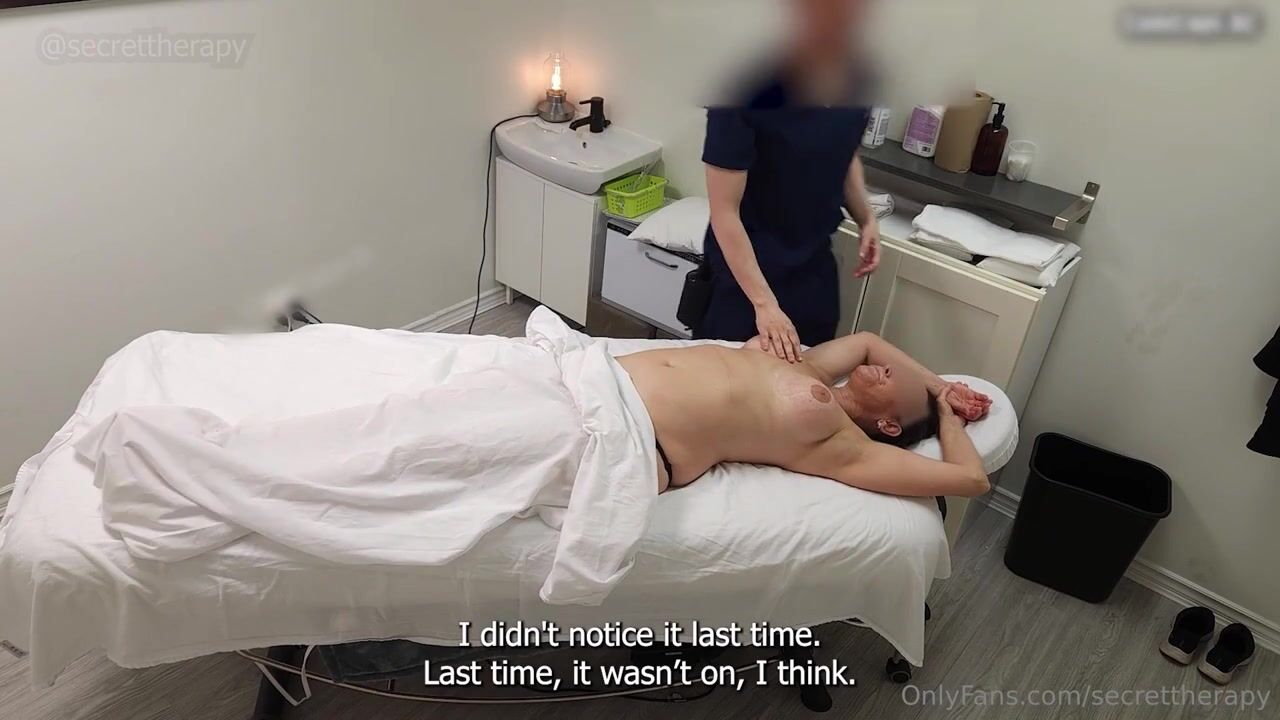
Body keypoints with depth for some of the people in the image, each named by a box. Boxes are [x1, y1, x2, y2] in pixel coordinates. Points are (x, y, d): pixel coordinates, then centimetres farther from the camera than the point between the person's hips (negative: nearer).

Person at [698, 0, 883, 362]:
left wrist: (866, 217, -1)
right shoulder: (749, 88, -25)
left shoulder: (858, 80, -6)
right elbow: (724, 211, -22)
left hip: (815, 262, 6)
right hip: (746, 263, -6)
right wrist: (763, 302, -25)